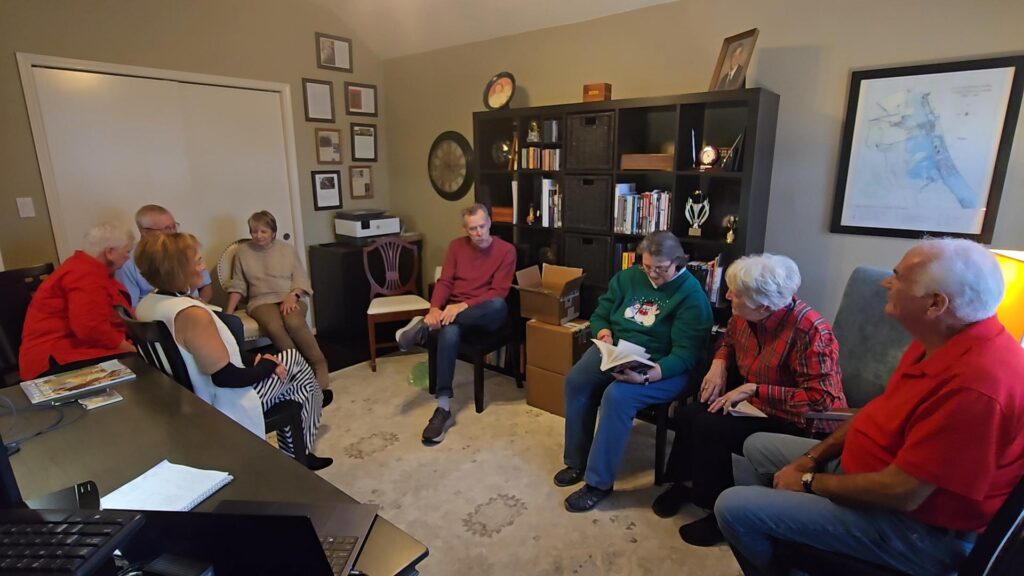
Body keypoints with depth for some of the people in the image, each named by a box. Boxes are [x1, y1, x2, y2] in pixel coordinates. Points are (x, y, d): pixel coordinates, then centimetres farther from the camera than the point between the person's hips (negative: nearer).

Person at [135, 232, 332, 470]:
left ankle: (296, 455, 31)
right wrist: (266, 366, -11)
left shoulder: (145, 305, -2)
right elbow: (224, 377, -29)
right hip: (225, 410, -9)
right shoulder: (190, 313, -30)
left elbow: (190, 362, 7)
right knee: (294, 361, 10)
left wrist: (256, 365, 4)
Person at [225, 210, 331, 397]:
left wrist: (292, 296, -14)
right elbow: (237, 286, 15)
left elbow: (301, 279, 6)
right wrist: (228, 313, 4)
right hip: (262, 301, 1)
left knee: (294, 323, -36)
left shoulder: (287, 250, 11)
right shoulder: (242, 252, 13)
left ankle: (319, 369, -24)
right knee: (274, 327, -36)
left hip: (290, 298, 0)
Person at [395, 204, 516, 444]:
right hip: (454, 311, 1)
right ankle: (443, 408, -33)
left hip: (485, 315, -1)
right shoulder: (456, 246, 7)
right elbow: (445, 282, 1)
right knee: (448, 332, -36)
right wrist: (435, 308, -20)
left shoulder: (506, 250, -3)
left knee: (499, 306, -38)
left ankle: (424, 326, -26)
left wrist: (465, 306, -24)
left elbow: (498, 293, -11)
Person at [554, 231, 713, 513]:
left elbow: (686, 354, -19)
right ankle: (578, 461, -1)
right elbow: (600, 314, 13)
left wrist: (646, 376, -33)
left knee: (617, 396, -32)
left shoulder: (692, 295, -12)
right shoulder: (628, 277, 6)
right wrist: (604, 333, -11)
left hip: (663, 367, -6)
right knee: (576, 381, -19)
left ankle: (599, 482, -15)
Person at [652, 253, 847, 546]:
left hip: (802, 425, -8)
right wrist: (719, 365, -4)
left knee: (711, 429, -23)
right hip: (758, 405, 8)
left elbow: (820, 400, -31)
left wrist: (753, 389, -30)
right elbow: (729, 339, 16)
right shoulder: (745, 315, -8)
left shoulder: (809, 330, -30)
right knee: (692, 413, -2)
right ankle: (682, 482, 22)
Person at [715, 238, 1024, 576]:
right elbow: (881, 411, 9)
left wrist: (809, 482, -14)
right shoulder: (941, 340, 0)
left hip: (915, 524, -9)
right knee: (757, 446, 19)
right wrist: (812, 458, 2)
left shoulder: (974, 383, -33)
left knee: (734, 508, -16)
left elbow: (900, 492, -30)